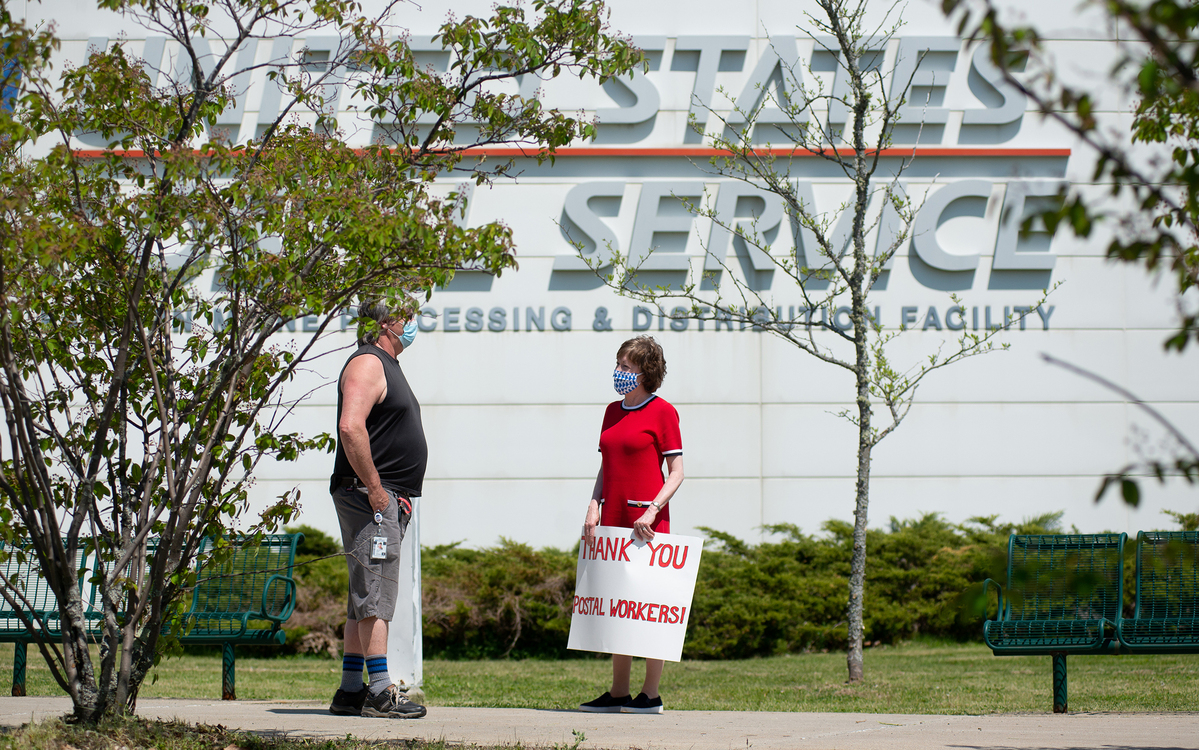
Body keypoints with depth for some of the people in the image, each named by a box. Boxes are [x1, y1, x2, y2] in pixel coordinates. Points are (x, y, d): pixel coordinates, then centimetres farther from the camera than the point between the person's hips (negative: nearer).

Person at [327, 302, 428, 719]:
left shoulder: (387, 365, 22)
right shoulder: (367, 363, -11)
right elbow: (351, 427, -23)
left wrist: (400, 495, 19)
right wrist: (374, 489, -22)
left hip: (388, 500, 10)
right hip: (369, 496, -10)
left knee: (365, 599, 10)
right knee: (375, 595, -12)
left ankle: (350, 692, 13)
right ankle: (379, 692, -14)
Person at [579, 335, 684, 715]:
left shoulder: (662, 412, -4)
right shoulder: (613, 411, 15)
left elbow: (676, 472, -7)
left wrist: (651, 510, -18)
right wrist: (594, 506, 4)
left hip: (647, 520, -7)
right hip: (613, 519, 7)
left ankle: (651, 695, -1)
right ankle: (617, 694, 12)